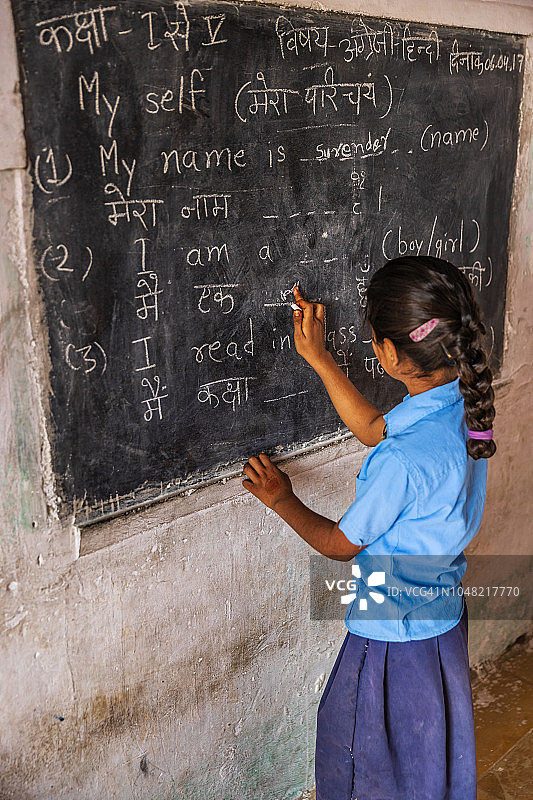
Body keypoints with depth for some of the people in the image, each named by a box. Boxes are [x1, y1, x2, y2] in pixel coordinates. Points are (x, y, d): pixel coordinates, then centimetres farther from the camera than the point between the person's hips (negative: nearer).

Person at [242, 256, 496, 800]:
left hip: (393, 633, -7)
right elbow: (373, 430, 7)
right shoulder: (464, 405, -11)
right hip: (444, 618, 8)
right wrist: (317, 356, 6)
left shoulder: (403, 460, -36)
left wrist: (281, 499, 0)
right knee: (431, 753, 31)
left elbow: (340, 544, -17)